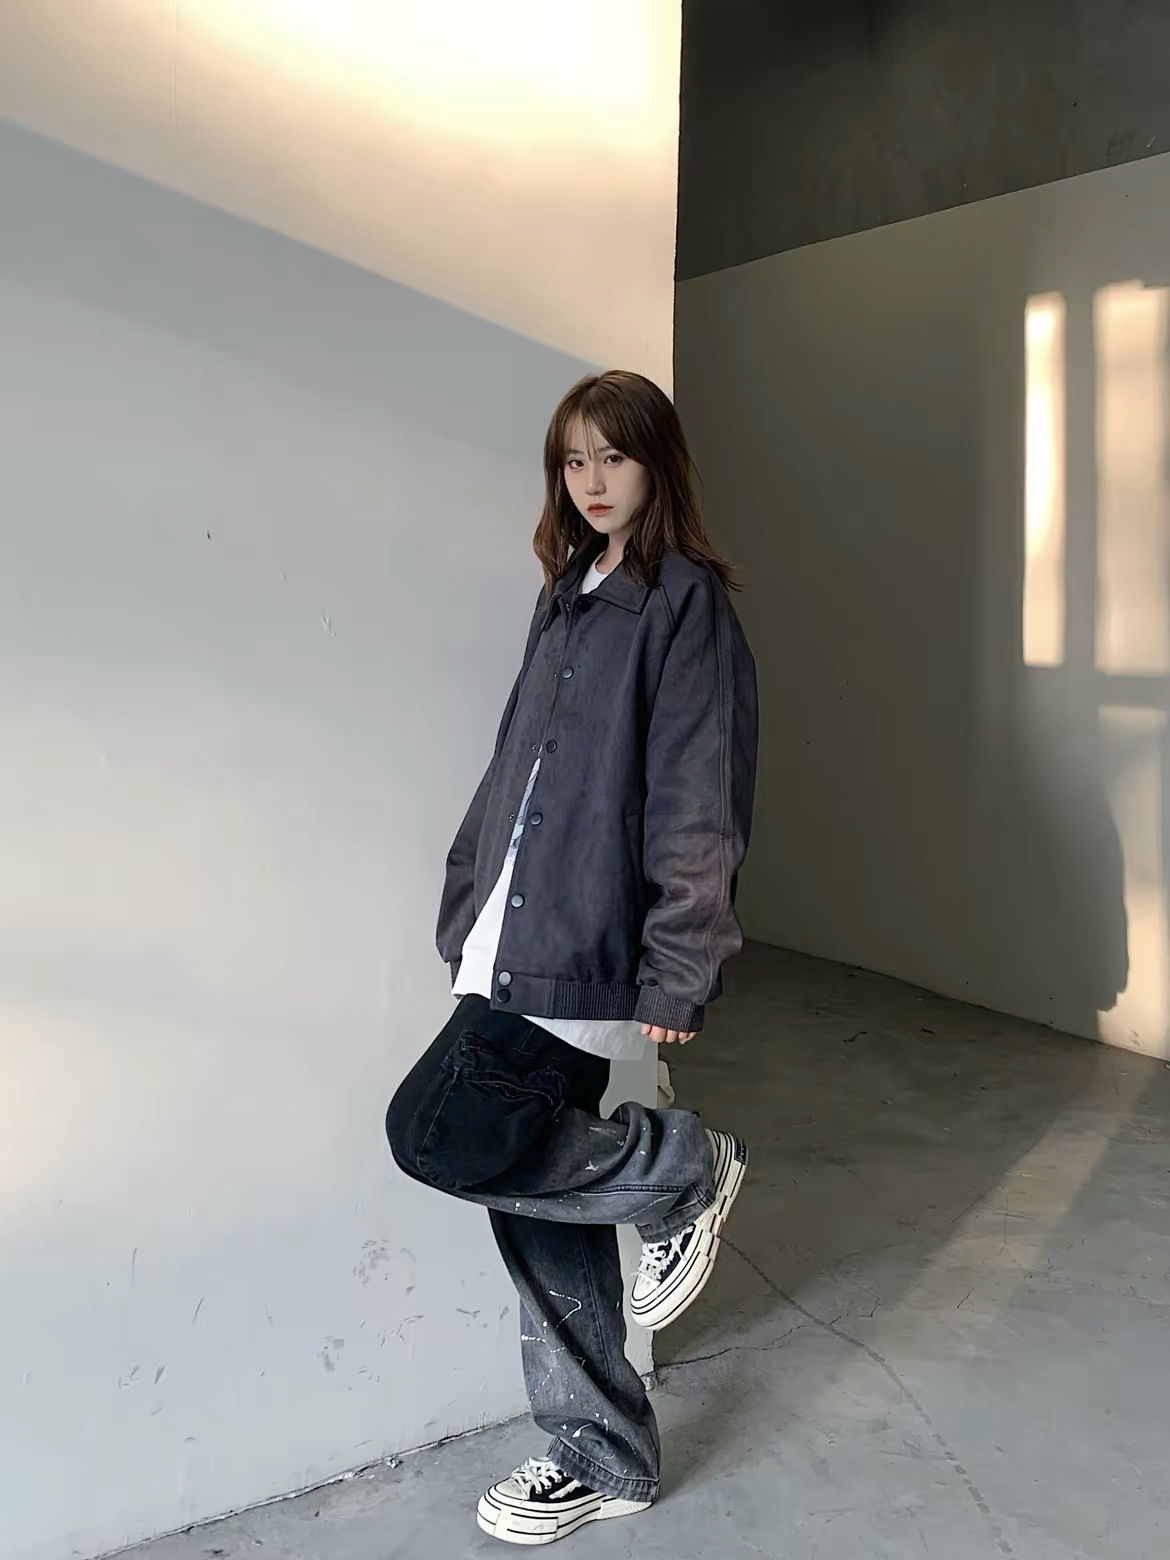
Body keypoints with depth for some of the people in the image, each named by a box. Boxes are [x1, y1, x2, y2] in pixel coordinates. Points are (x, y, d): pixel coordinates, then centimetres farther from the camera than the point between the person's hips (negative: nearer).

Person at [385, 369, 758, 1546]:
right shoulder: (567, 596, 17)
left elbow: (698, 798, -13)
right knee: (534, 1182, 10)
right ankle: (603, 1462, 26)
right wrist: (468, 902, 16)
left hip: (586, 951, -8)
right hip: (516, 945, 8)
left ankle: (682, 1168, 7)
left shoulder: (686, 600, -6)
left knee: (443, 1132, -15)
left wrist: (678, 972, -17)